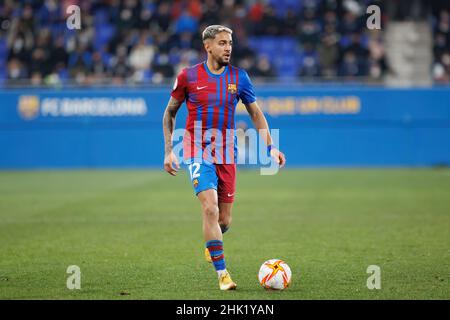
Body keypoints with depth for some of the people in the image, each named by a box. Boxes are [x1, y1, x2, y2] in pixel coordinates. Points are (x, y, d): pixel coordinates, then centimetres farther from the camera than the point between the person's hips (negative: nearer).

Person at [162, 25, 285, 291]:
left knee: (225, 220, 6)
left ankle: (212, 243, 42)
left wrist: (270, 147, 0)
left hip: (227, 155, 3)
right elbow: (170, 112, 8)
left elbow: (256, 113, 10)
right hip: (198, 153, -3)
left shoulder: (239, 77, 2)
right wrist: (168, 151, 2)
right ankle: (222, 273, -16)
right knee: (210, 209, -20)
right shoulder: (188, 76, -4)